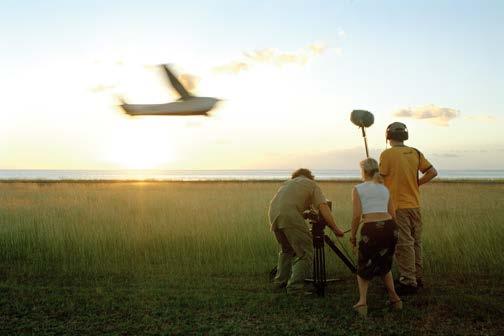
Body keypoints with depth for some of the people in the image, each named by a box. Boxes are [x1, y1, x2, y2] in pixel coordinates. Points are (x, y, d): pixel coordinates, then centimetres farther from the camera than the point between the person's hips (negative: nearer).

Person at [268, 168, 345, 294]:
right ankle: (295, 287, -9)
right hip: (290, 214, -6)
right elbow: (323, 207, 7)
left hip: (272, 213, 6)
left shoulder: (287, 183, 36)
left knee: (286, 250, 25)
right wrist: (334, 228, 6)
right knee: (305, 252, -1)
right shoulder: (311, 184, 21)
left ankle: (280, 281, 27)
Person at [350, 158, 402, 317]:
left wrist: (353, 235, 7)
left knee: (364, 267, 15)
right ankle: (394, 298, 24)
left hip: (371, 229, -4)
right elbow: (392, 214, 14)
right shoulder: (384, 189, 19)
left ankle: (362, 301, -1)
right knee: (384, 265, 27)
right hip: (390, 227, 4)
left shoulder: (357, 189, 6)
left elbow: (357, 215, -4)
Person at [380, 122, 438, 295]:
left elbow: (380, 179, -9)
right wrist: (416, 183, 12)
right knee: (415, 242, 16)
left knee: (404, 244, -1)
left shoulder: (387, 154, -12)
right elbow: (432, 172, 6)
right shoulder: (415, 153, 5)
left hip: (397, 206, -6)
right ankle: (417, 277, 27)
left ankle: (408, 282, 3)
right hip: (415, 204, 6)